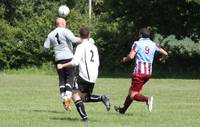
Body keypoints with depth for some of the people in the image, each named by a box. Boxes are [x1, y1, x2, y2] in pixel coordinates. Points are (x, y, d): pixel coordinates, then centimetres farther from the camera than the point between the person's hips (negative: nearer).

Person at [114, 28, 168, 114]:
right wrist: (162, 59, 31)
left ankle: (147, 99, -32)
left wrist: (125, 59, 5)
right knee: (132, 91, 21)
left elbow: (131, 56, -17)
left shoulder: (137, 43, -7)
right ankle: (123, 109, 32)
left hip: (139, 72, -7)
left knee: (133, 95, -5)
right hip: (148, 72, 7)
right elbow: (165, 54, 8)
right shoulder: (153, 45, 8)